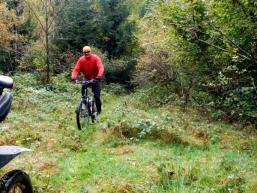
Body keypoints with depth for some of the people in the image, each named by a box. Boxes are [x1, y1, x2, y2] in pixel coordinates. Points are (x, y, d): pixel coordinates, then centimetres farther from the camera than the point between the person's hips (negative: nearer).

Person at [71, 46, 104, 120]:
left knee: (96, 96, -9)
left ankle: (98, 112, 11)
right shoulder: (81, 60, -10)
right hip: (86, 78, 3)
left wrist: (100, 75, -50)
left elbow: (101, 67, -30)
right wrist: (73, 76, -40)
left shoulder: (96, 58, -17)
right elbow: (76, 69, -19)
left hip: (95, 79, -3)